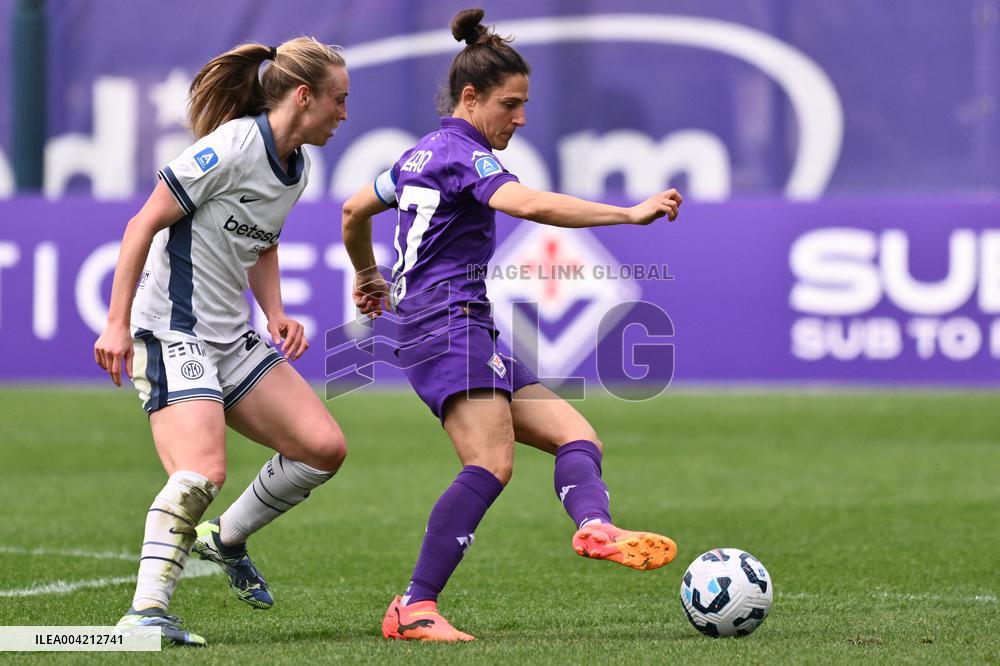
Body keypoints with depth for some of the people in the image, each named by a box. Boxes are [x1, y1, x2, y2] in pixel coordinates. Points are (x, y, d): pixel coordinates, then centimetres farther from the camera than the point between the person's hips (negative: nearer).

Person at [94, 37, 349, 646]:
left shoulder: (296, 167, 10)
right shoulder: (230, 149, -17)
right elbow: (144, 225, -14)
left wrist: (277, 314, 7)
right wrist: (117, 323, -15)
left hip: (232, 339, 9)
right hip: (171, 337, -9)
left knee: (324, 447, 0)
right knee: (203, 471, -27)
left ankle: (226, 537, 19)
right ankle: (146, 611, -21)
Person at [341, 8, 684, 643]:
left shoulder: (421, 154, 21)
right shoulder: (464, 154, -8)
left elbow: (354, 211, 34)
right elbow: (531, 204, -27)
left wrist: (368, 275, 51)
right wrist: (630, 213, -30)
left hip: (425, 332, 10)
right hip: (451, 324, -10)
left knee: (576, 433, -1)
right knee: (491, 464, -25)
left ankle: (595, 526, -32)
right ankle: (415, 608, -30)